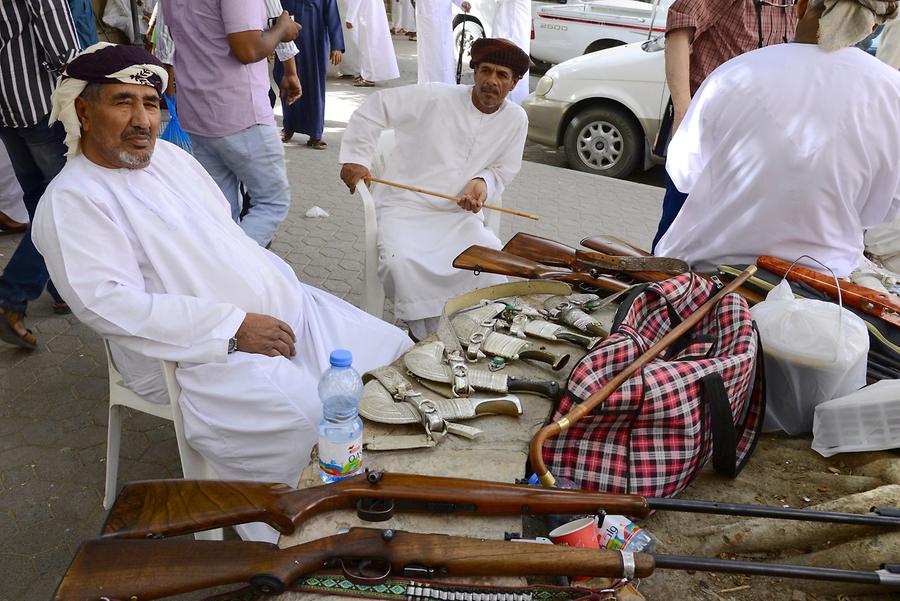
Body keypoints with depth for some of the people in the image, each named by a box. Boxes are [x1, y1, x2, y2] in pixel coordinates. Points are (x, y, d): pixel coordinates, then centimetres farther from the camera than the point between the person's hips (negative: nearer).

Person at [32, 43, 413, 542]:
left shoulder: (170, 155, 13)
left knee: (393, 350, 1)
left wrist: (284, 289, 4)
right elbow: (108, 303, -23)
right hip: (195, 354, -8)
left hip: (280, 313, 8)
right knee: (304, 415, -30)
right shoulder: (71, 201, -11)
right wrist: (233, 329, -26)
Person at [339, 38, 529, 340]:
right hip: (405, 208, -2)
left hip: (460, 214, 3)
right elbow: (375, 108, -3)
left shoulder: (516, 120, 2)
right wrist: (355, 158, -7)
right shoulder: (436, 97, -10)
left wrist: (483, 182, -10)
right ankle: (426, 338, -11)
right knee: (400, 262, -32)